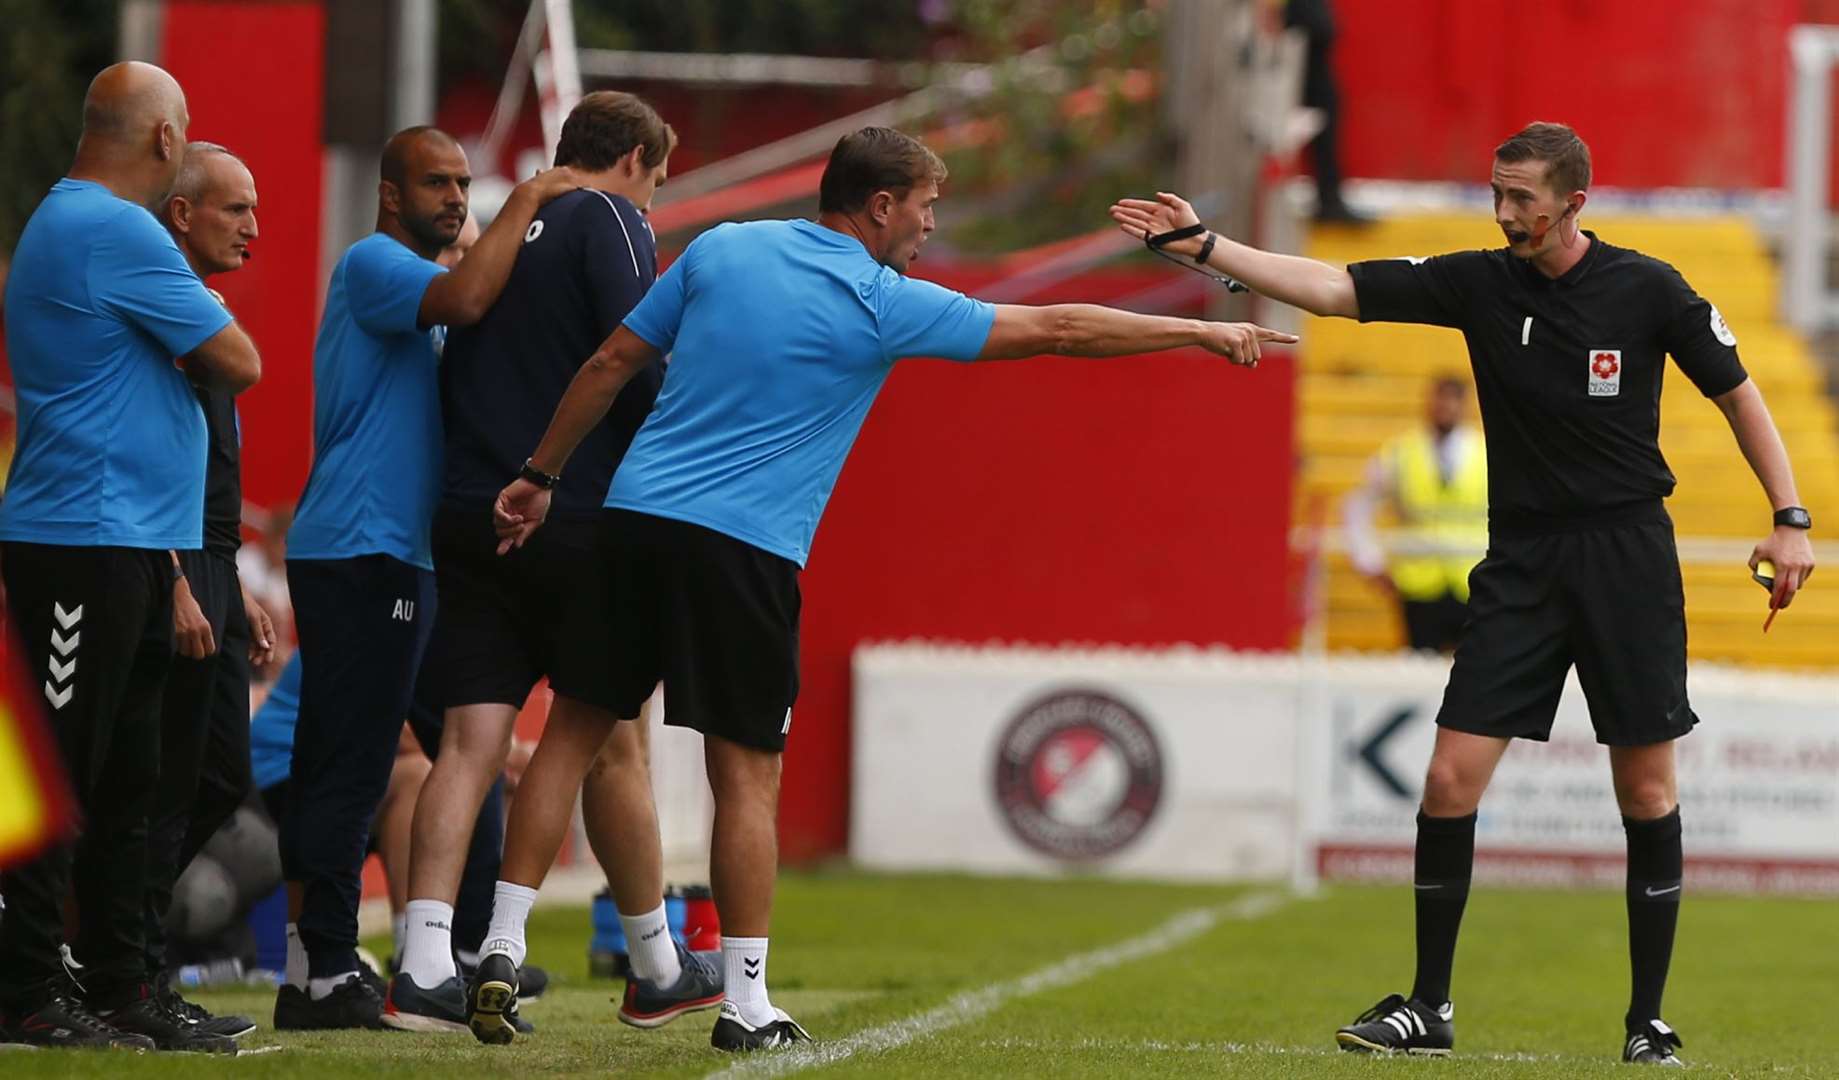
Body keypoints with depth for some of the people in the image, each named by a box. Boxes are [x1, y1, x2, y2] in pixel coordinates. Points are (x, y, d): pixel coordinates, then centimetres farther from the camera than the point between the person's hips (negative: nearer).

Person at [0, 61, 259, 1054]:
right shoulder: (116, 231, -14)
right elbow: (238, 363, -14)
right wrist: (202, 341, 9)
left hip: (125, 547, 10)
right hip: (91, 544, -10)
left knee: (123, 782, 12)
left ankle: (121, 988, 15)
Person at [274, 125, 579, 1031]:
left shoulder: (406, 277, 23)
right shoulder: (374, 265, -9)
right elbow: (466, 300, -28)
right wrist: (526, 202, -18)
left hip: (389, 556, 11)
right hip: (362, 553, -11)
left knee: (338, 768, 10)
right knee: (348, 766, -11)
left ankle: (318, 970, 12)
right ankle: (325, 974, -13)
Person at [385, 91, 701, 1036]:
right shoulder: (608, 221, -4)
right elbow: (638, 359, -14)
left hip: (468, 522, 6)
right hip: (577, 522, -6)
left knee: (469, 740, -2)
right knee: (611, 741, 6)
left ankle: (424, 966, -16)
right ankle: (658, 972, 18)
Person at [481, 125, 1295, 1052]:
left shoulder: (719, 249, 9)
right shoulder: (882, 305, -3)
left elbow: (611, 363, 11)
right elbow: (1057, 329, 0)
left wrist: (541, 476, 21)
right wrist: (1205, 333, 8)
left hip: (633, 520, 5)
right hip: (742, 550, -5)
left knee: (578, 729, 11)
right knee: (747, 773, 0)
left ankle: (502, 945, 5)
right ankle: (745, 1004, 0)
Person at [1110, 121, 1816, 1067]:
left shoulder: (1646, 290, -6)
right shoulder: (1478, 284, -1)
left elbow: (1736, 392, 3)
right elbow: (1333, 289, -6)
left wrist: (1788, 518, -4)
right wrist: (1205, 246, -16)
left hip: (1627, 557, -2)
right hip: (1520, 564, 2)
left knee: (1647, 792, 0)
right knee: (1451, 779, -6)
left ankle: (1648, 1021, 10)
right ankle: (1428, 1007, 5)